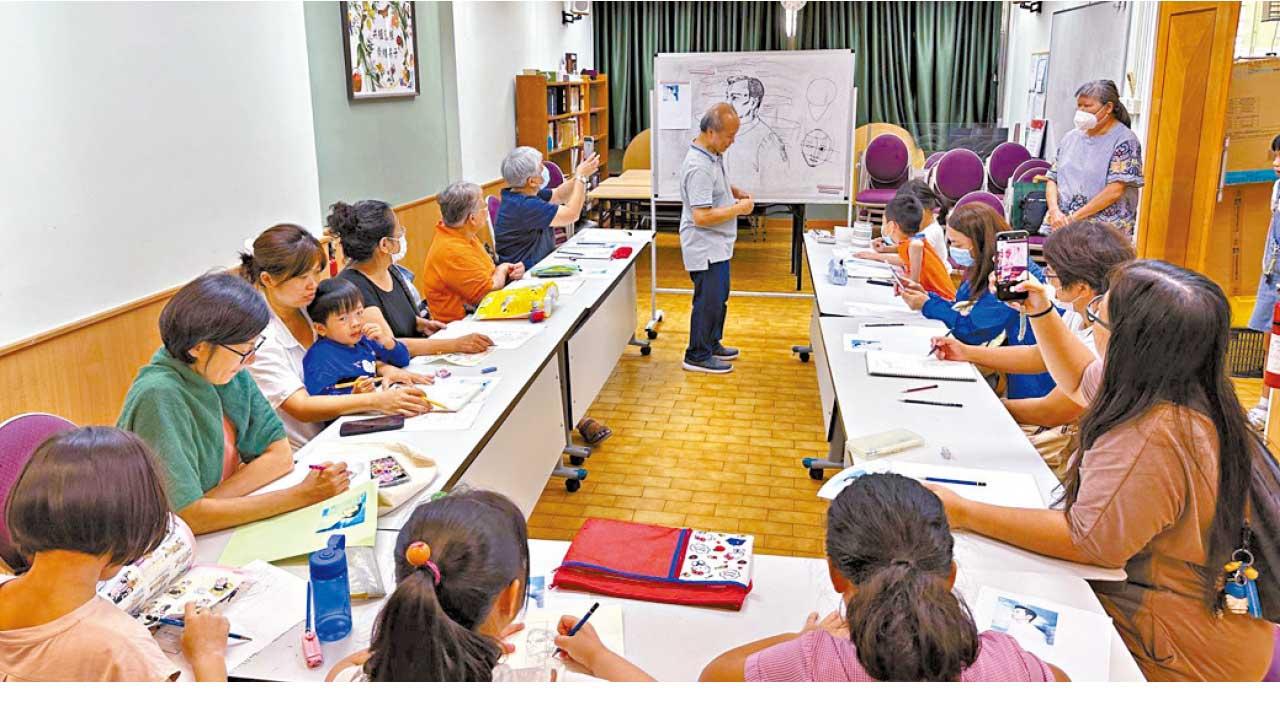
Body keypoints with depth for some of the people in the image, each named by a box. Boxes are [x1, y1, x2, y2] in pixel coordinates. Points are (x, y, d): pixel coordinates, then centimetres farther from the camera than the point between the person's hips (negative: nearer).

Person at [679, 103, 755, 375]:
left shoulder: (713, 155, 6)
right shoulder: (699, 167, -26)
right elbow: (702, 216, -29)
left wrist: (736, 193, 8)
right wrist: (739, 209, -20)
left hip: (717, 246, 10)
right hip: (705, 247, -10)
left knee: (718, 298, 21)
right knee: (708, 301, 0)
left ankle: (712, 344, 36)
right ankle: (698, 357, 13)